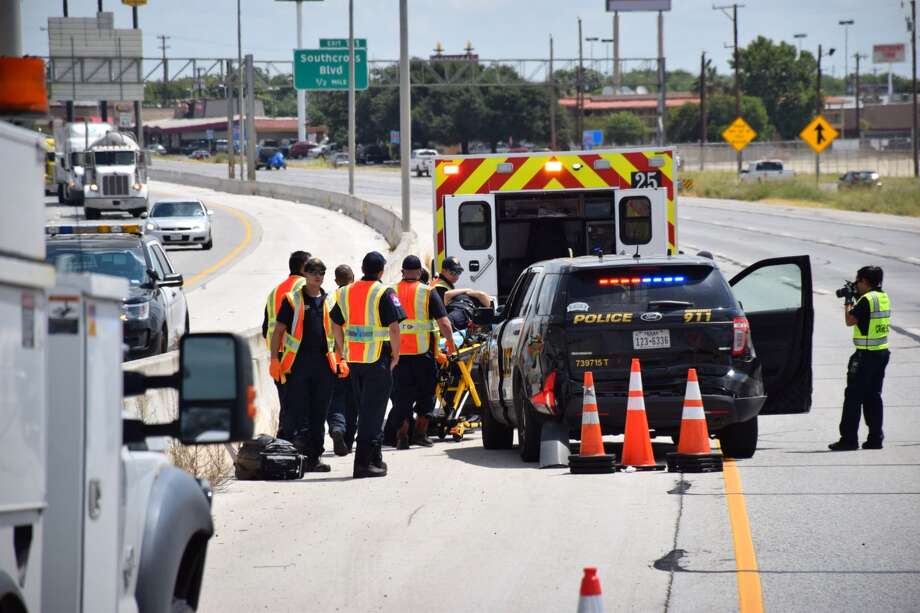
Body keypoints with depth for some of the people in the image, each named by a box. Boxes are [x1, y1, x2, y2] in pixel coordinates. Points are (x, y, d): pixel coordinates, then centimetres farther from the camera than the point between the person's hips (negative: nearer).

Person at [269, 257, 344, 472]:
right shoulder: (293, 300, 3)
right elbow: (278, 331, 3)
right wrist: (275, 359, -5)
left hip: (323, 363, 4)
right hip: (297, 363, -3)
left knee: (318, 414, 7)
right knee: (296, 411, -6)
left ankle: (314, 457, 13)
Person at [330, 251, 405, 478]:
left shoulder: (346, 292, 9)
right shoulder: (384, 293, -10)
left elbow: (336, 325, 11)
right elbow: (394, 327, -14)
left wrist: (343, 351, 18)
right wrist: (395, 355, -4)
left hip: (354, 360, 6)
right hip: (378, 359, -6)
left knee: (365, 410, 17)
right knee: (373, 411, -3)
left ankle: (375, 458, 25)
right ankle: (364, 463, -7)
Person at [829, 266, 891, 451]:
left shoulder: (867, 299, -16)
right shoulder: (884, 298, 10)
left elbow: (850, 320, -13)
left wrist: (847, 303, 2)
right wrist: (855, 300, 17)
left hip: (866, 354, -8)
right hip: (882, 352, 8)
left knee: (853, 396, -4)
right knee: (873, 396, 13)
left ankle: (849, 439, -5)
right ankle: (875, 438, 12)